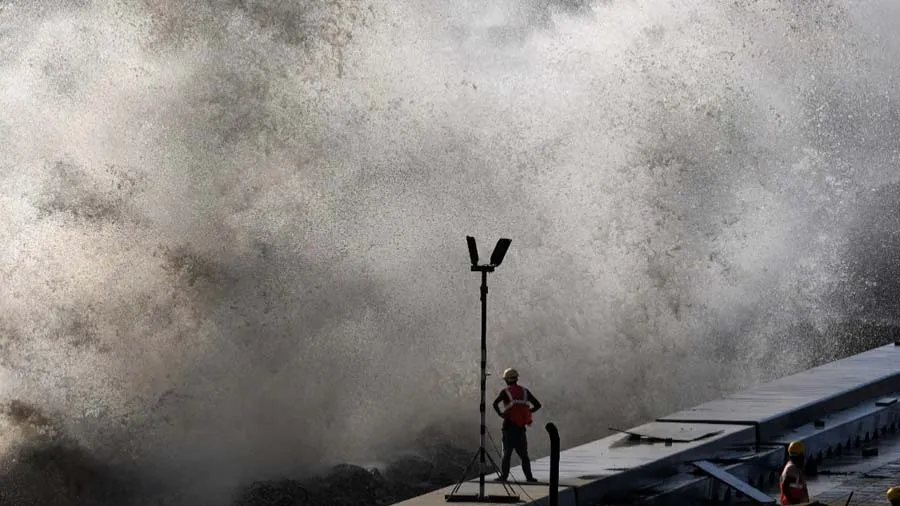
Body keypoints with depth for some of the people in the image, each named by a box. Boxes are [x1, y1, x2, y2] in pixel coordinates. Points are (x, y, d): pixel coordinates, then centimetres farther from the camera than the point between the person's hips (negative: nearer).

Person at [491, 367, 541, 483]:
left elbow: (495, 403, -22)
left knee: (507, 453, 4)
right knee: (523, 454, 9)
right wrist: (527, 412, 13)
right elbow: (538, 405, 7)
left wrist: (500, 414, -8)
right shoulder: (524, 391, 5)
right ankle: (529, 476, 3)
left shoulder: (505, 392, -5)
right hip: (521, 428, 3)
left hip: (509, 427, -3)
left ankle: (504, 476, -2)